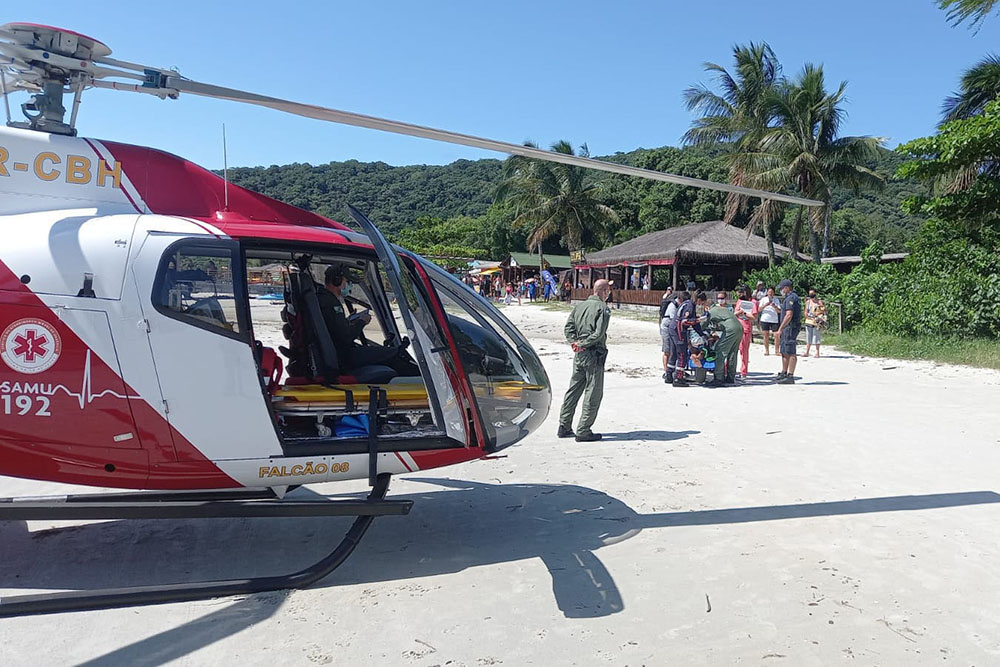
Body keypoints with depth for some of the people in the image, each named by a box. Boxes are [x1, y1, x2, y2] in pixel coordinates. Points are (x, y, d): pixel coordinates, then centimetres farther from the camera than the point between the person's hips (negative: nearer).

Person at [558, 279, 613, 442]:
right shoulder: (603, 308, -10)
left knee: (573, 390, 15)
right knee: (593, 393, 1)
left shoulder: (579, 305, 10)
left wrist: (575, 342, -3)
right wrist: (583, 344, -11)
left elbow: (568, 328, 6)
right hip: (594, 355, -7)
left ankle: (564, 427, 19)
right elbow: (599, 333, -19)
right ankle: (583, 431, 3)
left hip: (579, 355, 7)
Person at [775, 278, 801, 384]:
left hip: (790, 327, -11)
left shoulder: (791, 298, -14)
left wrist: (780, 329, -20)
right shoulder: (793, 297, 20)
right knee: (784, 351, 16)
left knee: (790, 352, -10)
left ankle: (790, 376, -10)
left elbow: (789, 315, -22)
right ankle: (784, 373, 24)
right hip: (787, 328, 11)